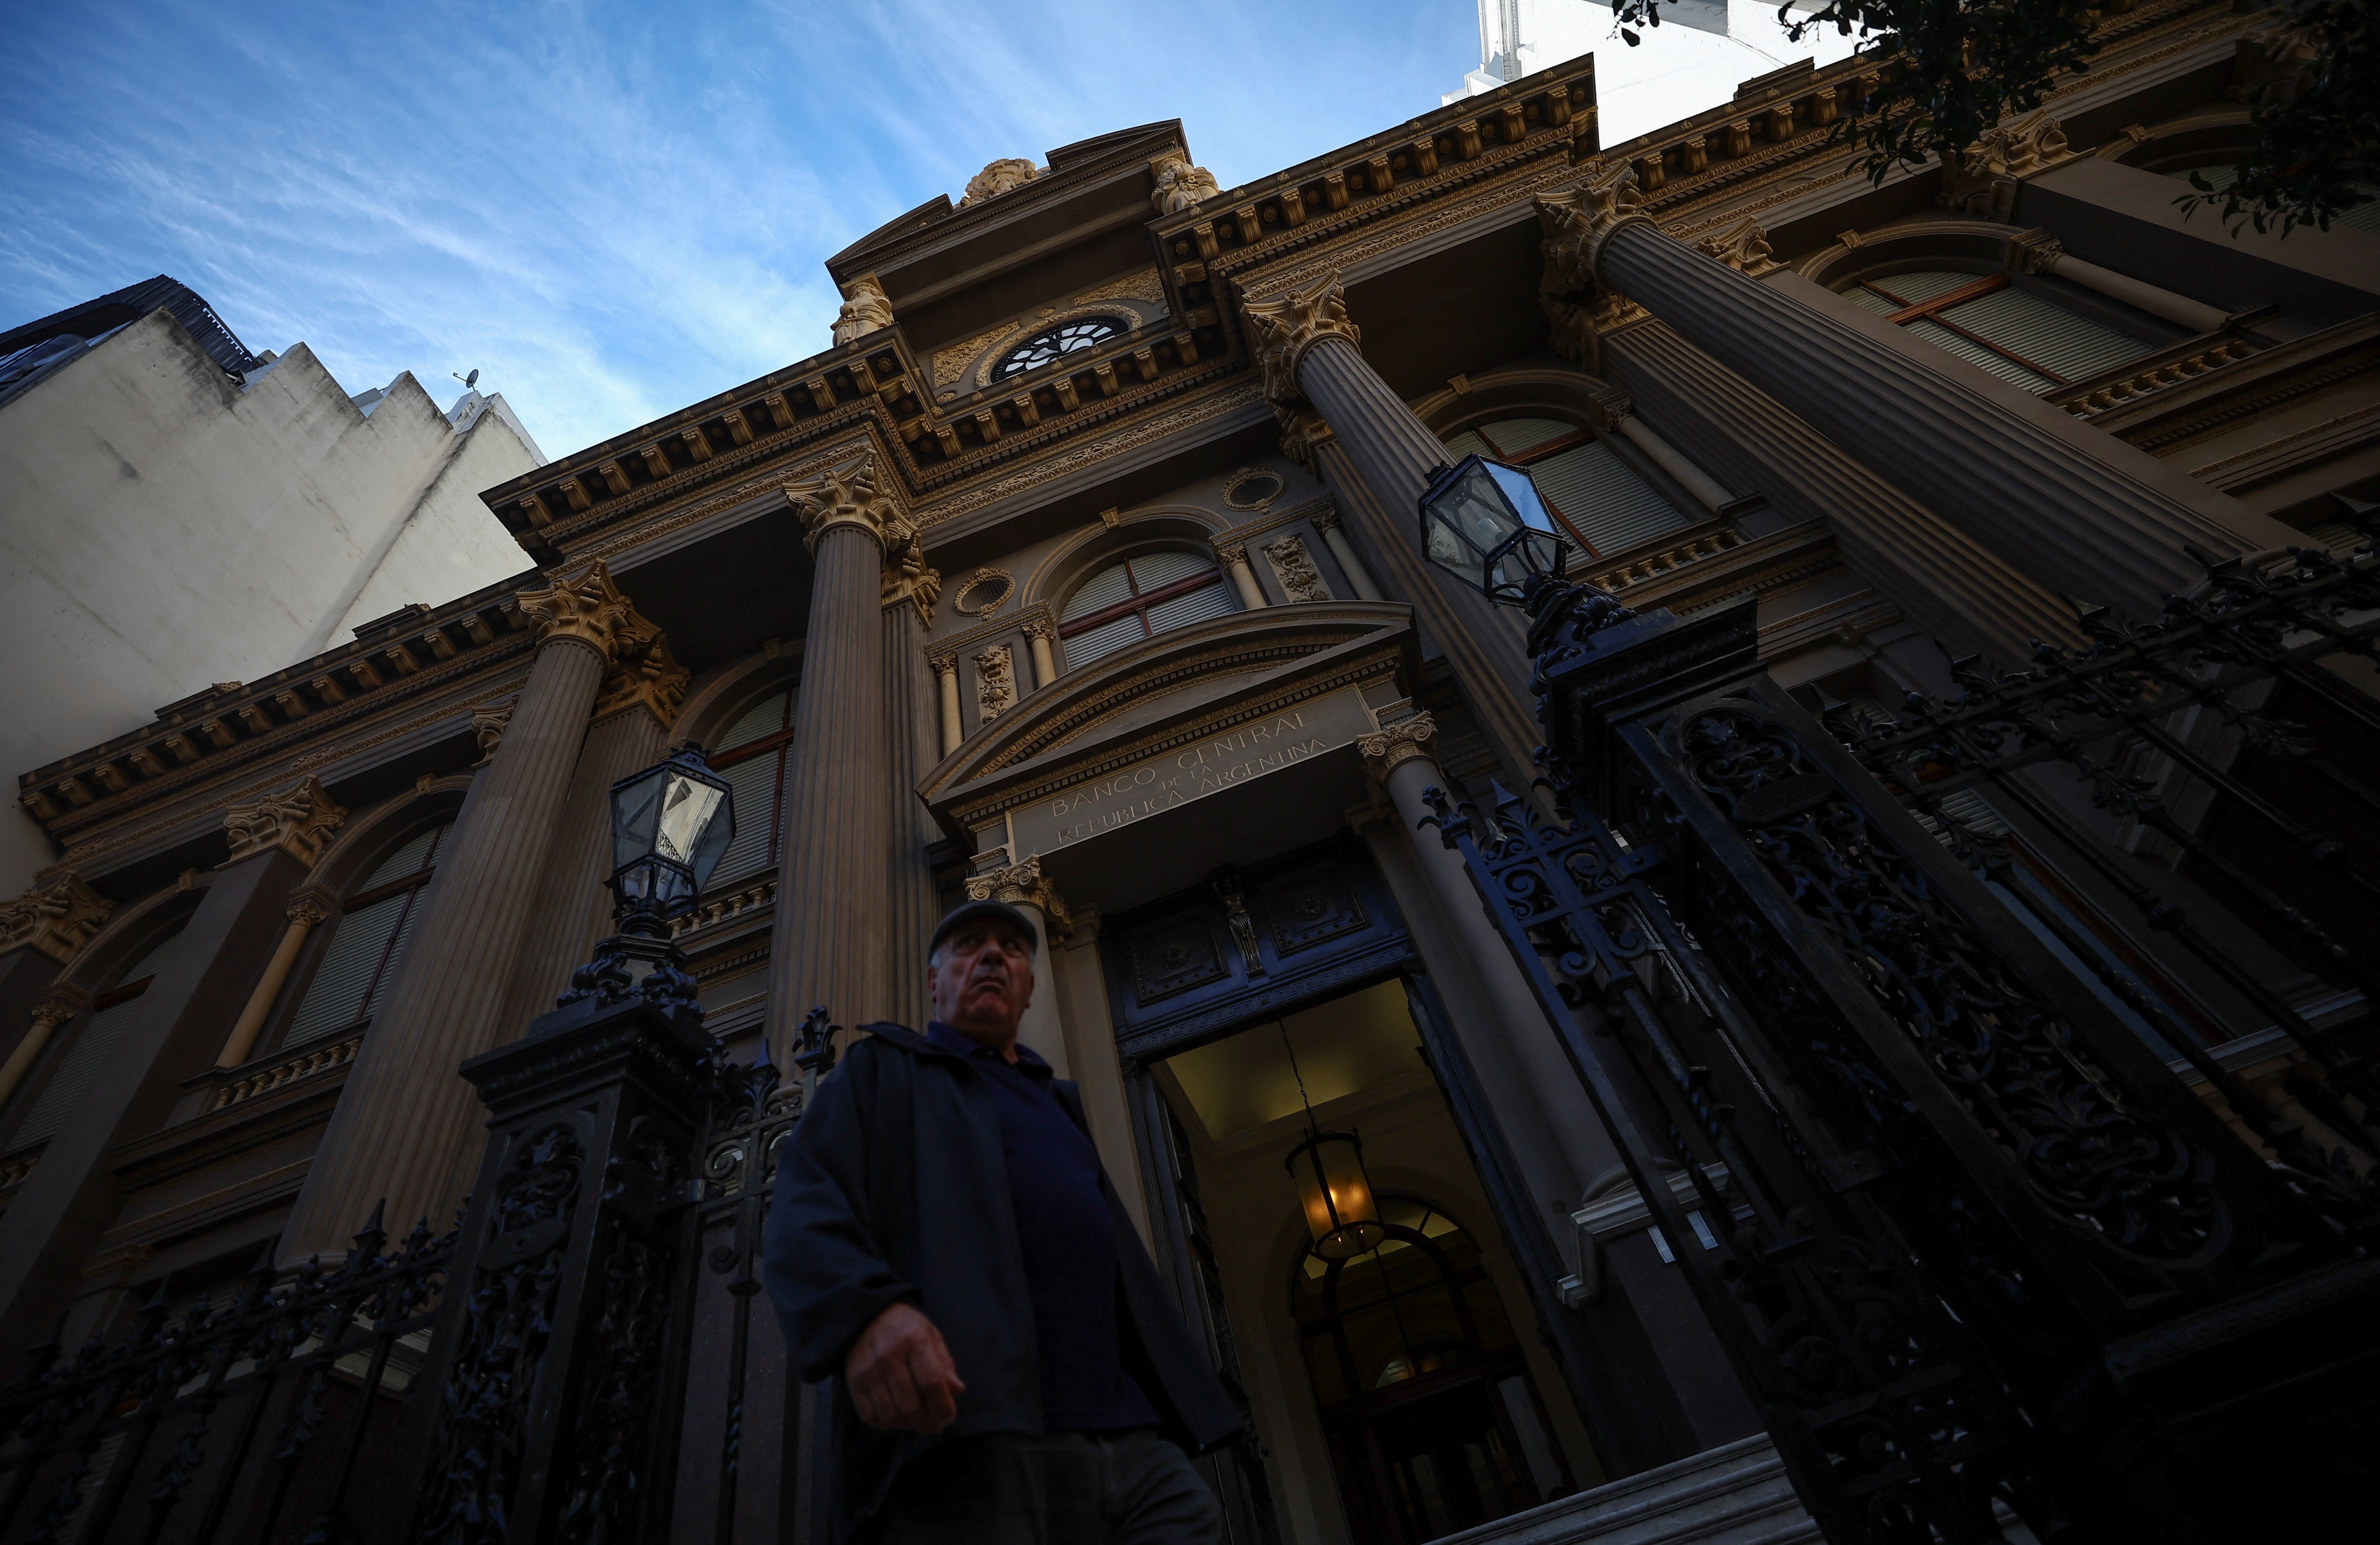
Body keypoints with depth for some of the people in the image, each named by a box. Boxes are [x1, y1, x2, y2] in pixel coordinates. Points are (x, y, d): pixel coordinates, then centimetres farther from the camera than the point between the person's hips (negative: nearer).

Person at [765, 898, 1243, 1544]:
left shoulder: (1061, 1102, 30)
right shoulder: (881, 1070, 14)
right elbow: (806, 1208, -3)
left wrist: (1188, 1407, 17)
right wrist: (867, 1309, -24)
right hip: (968, 1436, -5)